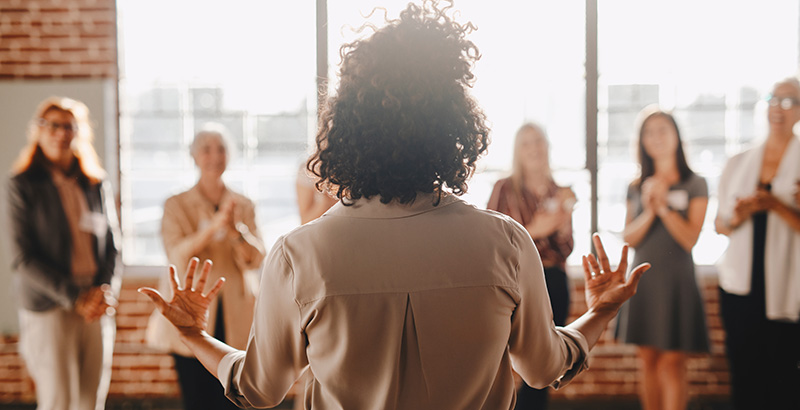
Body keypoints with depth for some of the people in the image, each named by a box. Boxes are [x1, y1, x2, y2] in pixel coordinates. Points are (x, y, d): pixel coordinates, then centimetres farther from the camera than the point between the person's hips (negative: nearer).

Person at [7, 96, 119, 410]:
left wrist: (106, 291, -6)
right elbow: (24, 257, -7)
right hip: (48, 308, -4)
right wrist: (75, 297, -14)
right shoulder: (23, 185, -2)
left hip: (97, 310, 4)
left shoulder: (97, 184, 10)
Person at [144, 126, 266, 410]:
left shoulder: (244, 206, 10)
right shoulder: (176, 206, 5)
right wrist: (214, 225, -24)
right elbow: (177, 254, -10)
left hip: (234, 321, 2)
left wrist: (236, 230, -20)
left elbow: (255, 258, 0)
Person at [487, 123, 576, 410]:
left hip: (554, 282, 5)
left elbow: (566, 249, 10)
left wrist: (564, 219, -9)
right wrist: (533, 230, -16)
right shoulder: (505, 189, -2)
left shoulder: (559, 193, 12)